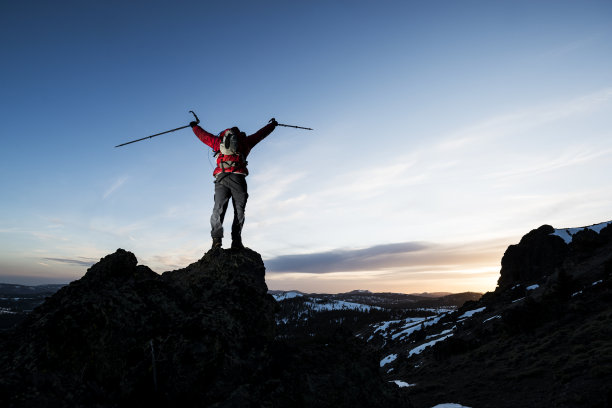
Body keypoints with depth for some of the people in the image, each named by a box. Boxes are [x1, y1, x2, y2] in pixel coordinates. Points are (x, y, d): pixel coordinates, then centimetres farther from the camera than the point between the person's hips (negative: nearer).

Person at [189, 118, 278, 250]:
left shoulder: (218, 141, 24)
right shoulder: (245, 141, 21)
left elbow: (202, 135, 38)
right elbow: (261, 134, 34)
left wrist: (194, 126, 59)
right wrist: (272, 124, 52)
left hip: (221, 178, 2)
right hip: (237, 177, -1)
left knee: (218, 209, -2)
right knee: (239, 210, 1)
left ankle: (216, 239, -18)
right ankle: (236, 241, -10)